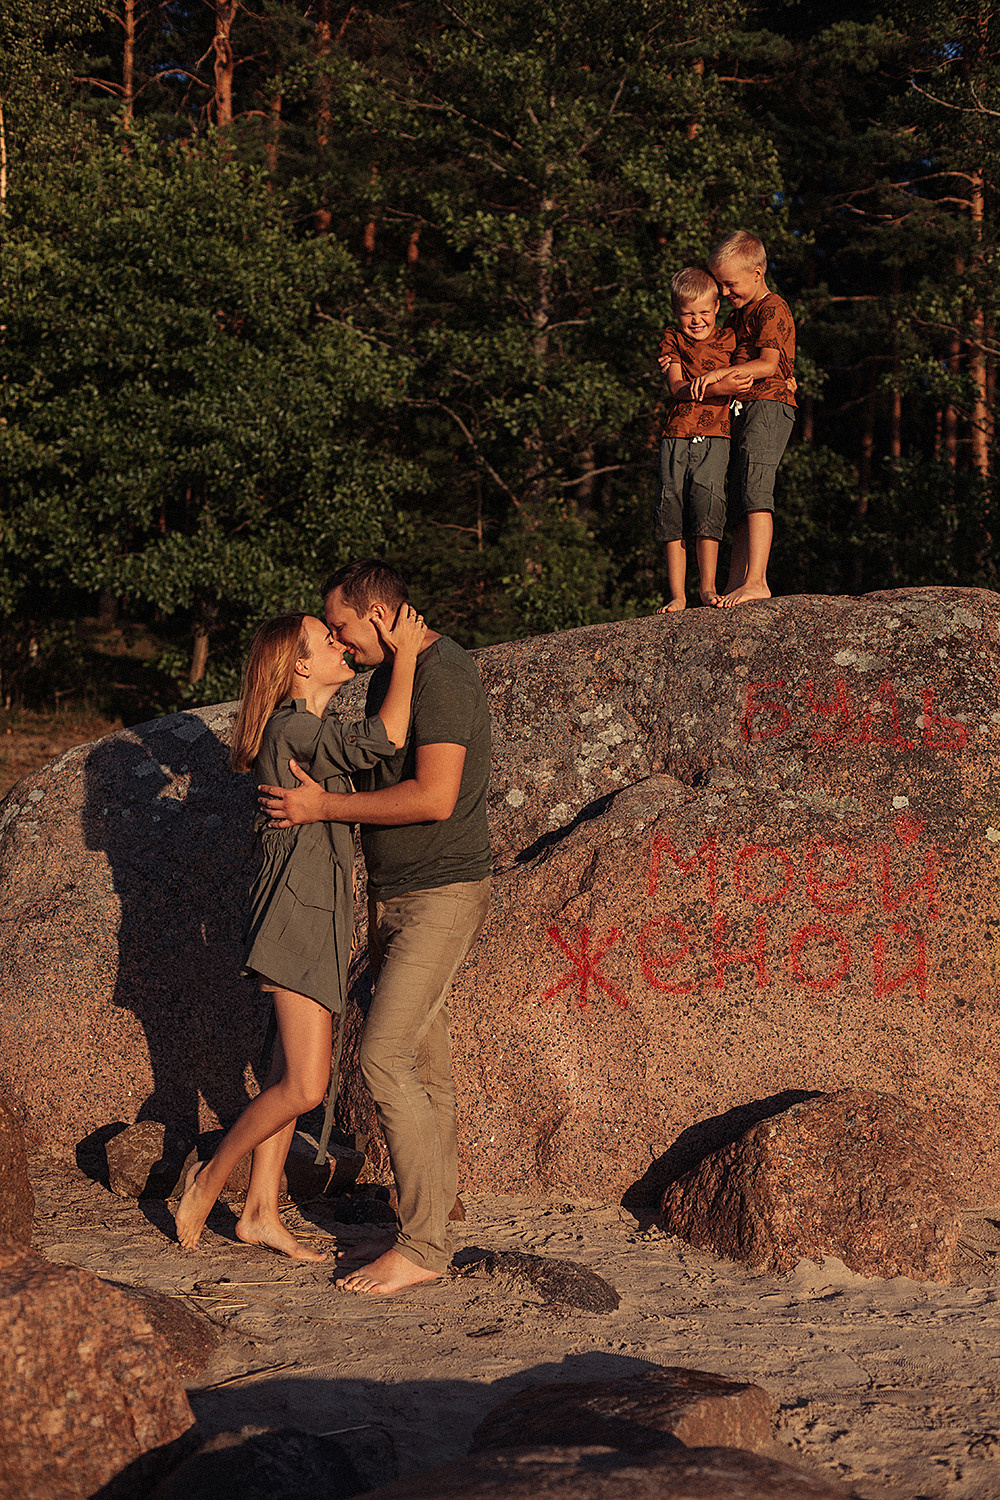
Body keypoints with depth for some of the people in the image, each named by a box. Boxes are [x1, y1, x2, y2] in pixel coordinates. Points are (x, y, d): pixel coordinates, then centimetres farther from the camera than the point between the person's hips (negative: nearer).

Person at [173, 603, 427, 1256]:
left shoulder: (310, 730, 15)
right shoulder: (294, 728, -17)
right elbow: (384, 738, -31)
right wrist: (405, 653, -22)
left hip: (321, 913, 10)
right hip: (299, 912, -10)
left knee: (292, 1075, 13)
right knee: (304, 1086, -10)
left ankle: (261, 1212, 20)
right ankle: (211, 1177, 9)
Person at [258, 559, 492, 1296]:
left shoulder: (442, 673, -16)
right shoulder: (389, 676, 15)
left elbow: (434, 798, -25)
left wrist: (325, 806, -17)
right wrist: (378, 908, 22)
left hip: (443, 895, -10)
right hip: (399, 896, 10)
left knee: (385, 1058, -14)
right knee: (423, 1068, 11)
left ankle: (421, 1248, -8)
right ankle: (428, 1225, 17)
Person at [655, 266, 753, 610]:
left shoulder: (728, 339, 13)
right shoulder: (672, 341, 10)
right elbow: (679, 389, -3)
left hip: (715, 438, -1)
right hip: (676, 437, 1)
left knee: (707, 499, -19)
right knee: (671, 507, -5)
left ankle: (707, 586, -10)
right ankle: (678, 595, 0)